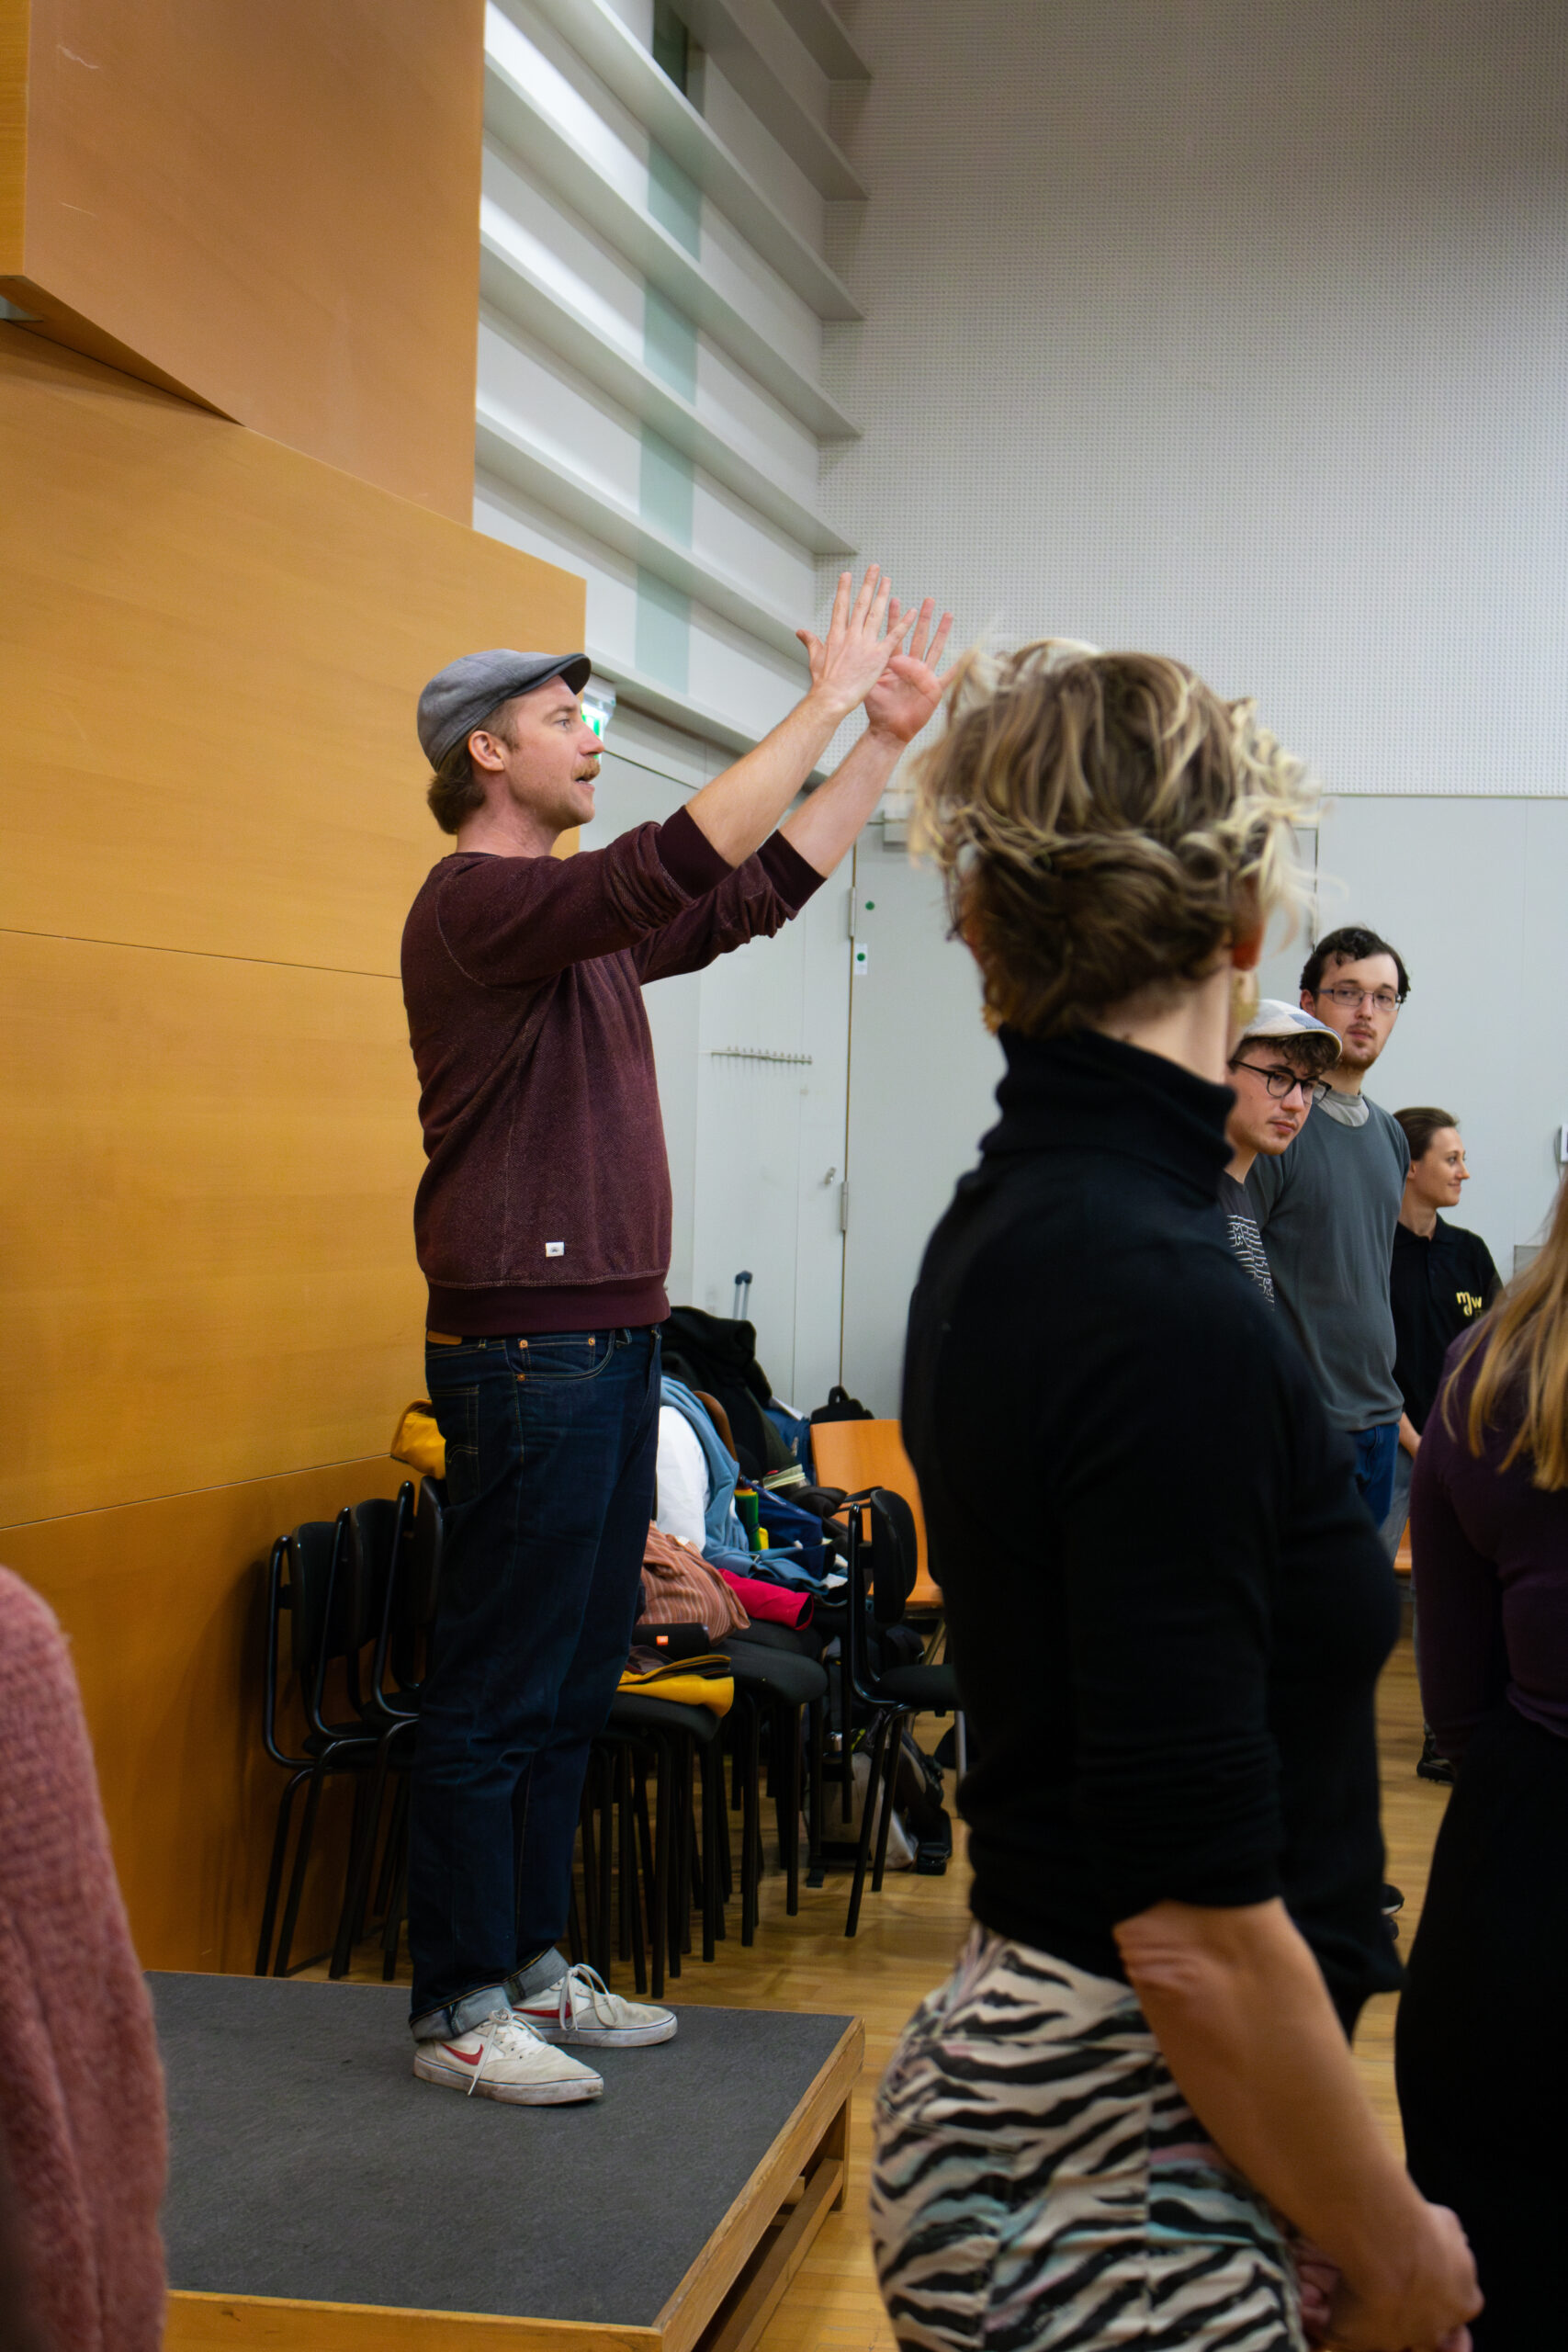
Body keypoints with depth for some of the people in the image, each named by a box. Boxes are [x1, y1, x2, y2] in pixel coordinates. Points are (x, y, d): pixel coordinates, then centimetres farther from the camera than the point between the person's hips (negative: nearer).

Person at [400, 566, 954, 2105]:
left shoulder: (581, 916, 17)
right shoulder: (475, 904, -12)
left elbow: (758, 889, 21)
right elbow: (682, 866, -24)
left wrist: (887, 740, 17)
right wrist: (826, 705, -19)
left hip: (609, 1341, 10)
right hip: (526, 1346, -10)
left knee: (573, 1683, 15)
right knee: (497, 1691, -2)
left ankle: (529, 1968, 25)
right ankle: (458, 2007, 8)